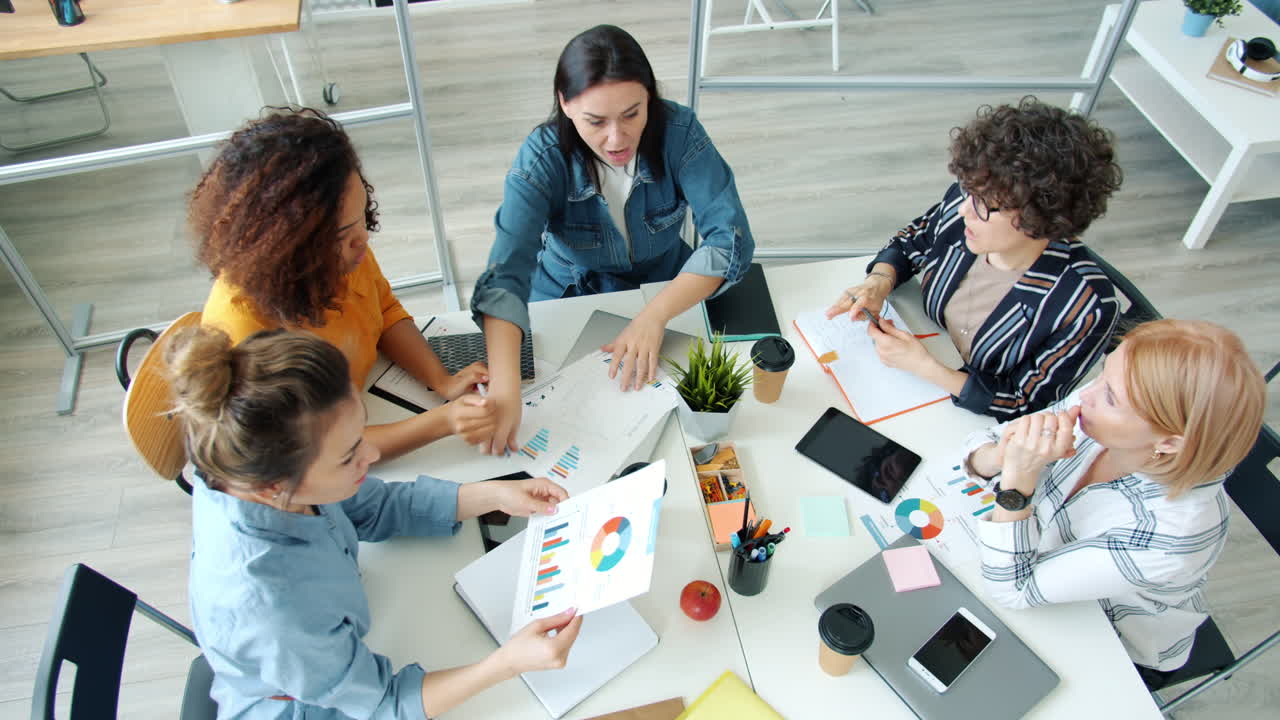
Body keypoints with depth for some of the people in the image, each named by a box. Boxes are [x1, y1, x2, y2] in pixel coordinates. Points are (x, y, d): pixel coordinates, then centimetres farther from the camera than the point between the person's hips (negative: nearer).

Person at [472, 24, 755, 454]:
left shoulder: (678, 133, -20)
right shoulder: (542, 158, -24)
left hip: (668, 289, 1)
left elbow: (730, 238, -25)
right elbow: (505, 276, -35)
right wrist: (504, 389, -52)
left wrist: (655, 315, -40)